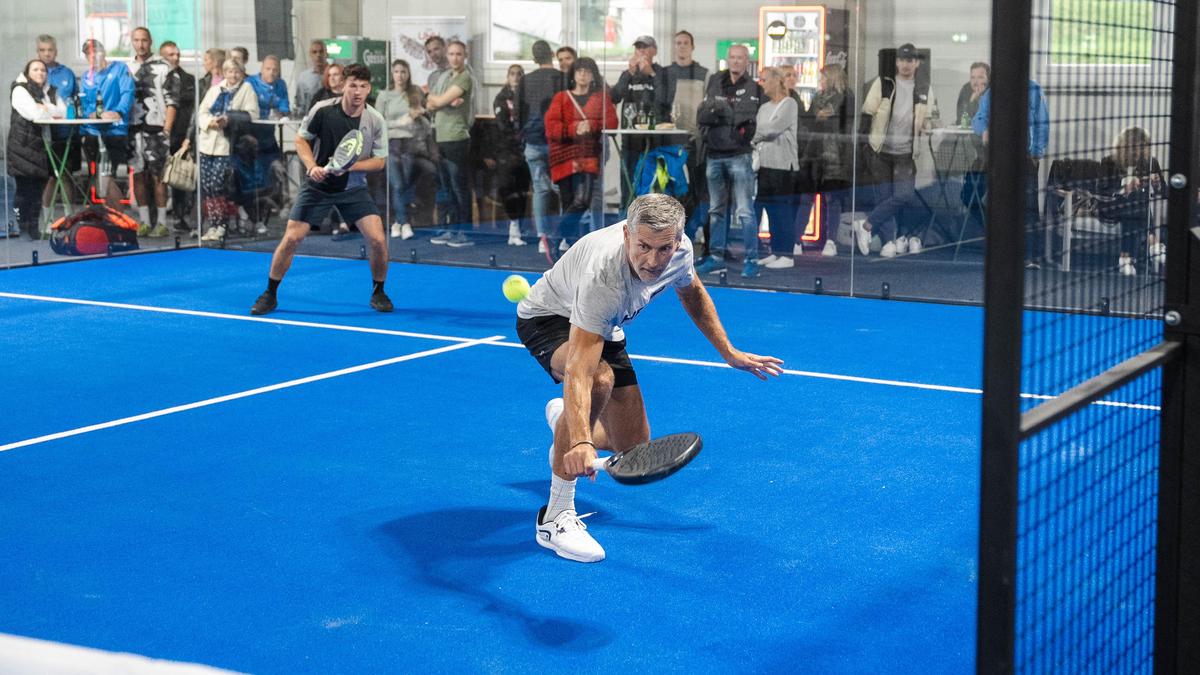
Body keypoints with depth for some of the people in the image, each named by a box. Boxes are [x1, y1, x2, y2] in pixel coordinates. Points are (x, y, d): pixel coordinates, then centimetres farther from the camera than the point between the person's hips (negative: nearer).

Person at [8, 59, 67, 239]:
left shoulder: (51, 91, 18)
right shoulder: (20, 90, -2)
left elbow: (64, 111, 3)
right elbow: (33, 113, -16)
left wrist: (46, 109, -12)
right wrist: (53, 113, -2)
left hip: (43, 146, 5)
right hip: (23, 145, -5)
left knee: (38, 187, 5)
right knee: (24, 189, -5)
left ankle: (34, 227, 12)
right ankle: (22, 228, 1)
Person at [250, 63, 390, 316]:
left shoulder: (376, 121, -11)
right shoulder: (323, 110, -13)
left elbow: (380, 161, -4)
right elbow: (301, 139, 0)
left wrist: (350, 166, -20)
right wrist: (312, 166, -16)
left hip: (354, 188, 1)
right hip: (318, 186, 0)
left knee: (377, 240, -14)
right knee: (291, 238, -6)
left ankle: (378, 293, 11)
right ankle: (270, 295, 11)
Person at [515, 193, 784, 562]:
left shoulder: (679, 249, -22)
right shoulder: (603, 277, -43)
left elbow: (692, 292, 4)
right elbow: (579, 371, -50)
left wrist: (729, 352, 5)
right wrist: (582, 442, -64)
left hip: (605, 329, 7)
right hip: (547, 318, -7)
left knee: (632, 449, 5)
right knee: (599, 380, -40)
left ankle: (562, 419, 40)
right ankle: (555, 518, -30)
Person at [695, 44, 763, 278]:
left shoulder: (753, 89, -1)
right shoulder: (715, 82, 11)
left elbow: (746, 116, -12)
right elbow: (701, 115, 8)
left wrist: (720, 109, -9)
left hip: (739, 155, -5)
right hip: (714, 155, 5)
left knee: (744, 211, -8)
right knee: (716, 210, 12)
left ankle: (752, 260, -4)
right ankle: (716, 258, 20)